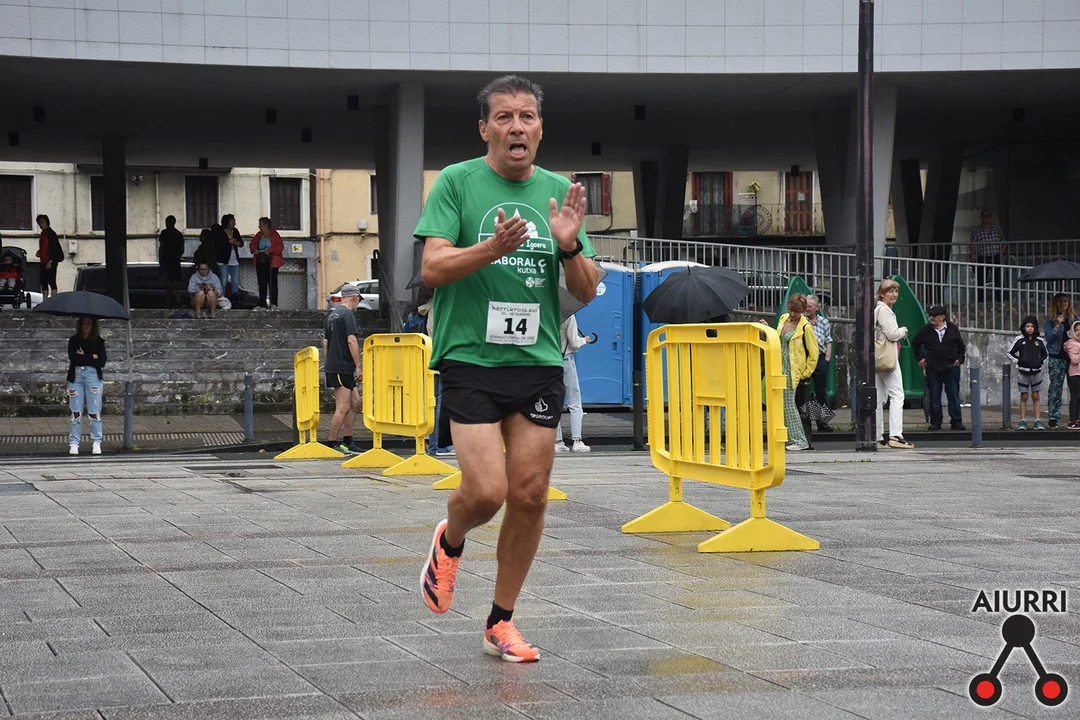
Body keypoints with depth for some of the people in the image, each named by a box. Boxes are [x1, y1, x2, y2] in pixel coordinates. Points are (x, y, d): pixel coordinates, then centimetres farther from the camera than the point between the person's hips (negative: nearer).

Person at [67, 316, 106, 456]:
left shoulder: (98, 341, 7)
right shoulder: (73, 340, 8)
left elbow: (102, 361, -4)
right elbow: (72, 357, -7)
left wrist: (84, 356, -4)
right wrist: (92, 357, -6)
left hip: (93, 376, -1)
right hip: (76, 376, 1)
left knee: (94, 412, -3)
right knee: (76, 412, 0)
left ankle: (96, 443, 4)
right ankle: (74, 443, 3)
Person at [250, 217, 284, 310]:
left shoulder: (274, 234, -4)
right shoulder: (258, 235, 11)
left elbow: (280, 246, -10)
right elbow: (253, 244, 16)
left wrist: (270, 250, -22)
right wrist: (254, 249, -6)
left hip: (271, 263, -5)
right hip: (260, 263, 5)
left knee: (272, 282, -4)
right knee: (262, 284, 5)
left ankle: (274, 304, -1)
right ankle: (262, 304, 6)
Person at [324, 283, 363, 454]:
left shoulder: (332, 313, 17)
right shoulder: (348, 314, -11)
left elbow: (325, 342, 21)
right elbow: (351, 340, -19)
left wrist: (328, 364, 26)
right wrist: (358, 366, -16)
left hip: (333, 366, 10)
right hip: (343, 368, -10)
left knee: (354, 403, 15)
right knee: (343, 407, -8)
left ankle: (347, 442, 17)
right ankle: (332, 444, -6)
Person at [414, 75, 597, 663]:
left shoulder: (558, 192, 10)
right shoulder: (457, 182, -2)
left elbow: (586, 292, 9)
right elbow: (432, 269, -9)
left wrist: (569, 246, -11)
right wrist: (494, 248, -25)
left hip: (539, 362, 4)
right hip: (470, 357, -4)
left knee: (530, 495, 2)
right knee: (486, 491, -14)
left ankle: (501, 623, 18)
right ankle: (449, 542, 22)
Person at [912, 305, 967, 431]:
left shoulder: (952, 328, 1)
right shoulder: (926, 330, 1)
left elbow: (961, 345, 14)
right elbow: (915, 343, 16)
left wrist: (959, 359, 5)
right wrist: (920, 358, 10)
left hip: (951, 367, -1)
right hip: (933, 368, 1)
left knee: (953, 395, 1)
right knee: (934, 396, 2)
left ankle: (956, 421, 6)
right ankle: (935, 422, 9)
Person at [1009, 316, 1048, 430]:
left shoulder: (1039, 341, 4)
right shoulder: (1019, 340, -2)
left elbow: (1045, 354, 18)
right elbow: (1011, 353, 6)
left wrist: (1040, 361, 1)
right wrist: (1019, 361, -7)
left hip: (1036, 372, 1)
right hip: (1023, 371, -1)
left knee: (1035, 396, 4)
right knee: (1024, 396, 1)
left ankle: (1037, 421, 5)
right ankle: (1023, 421, 6)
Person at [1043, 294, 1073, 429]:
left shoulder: (1072, 318, 13)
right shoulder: (1050, 320, 3)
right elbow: (1048, 337, -6)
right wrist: (1057, 325, -17)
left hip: (1072, 357, 3)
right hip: (1057, 357, -3)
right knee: (1055, 387, -3)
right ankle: (1053, 418, 1)